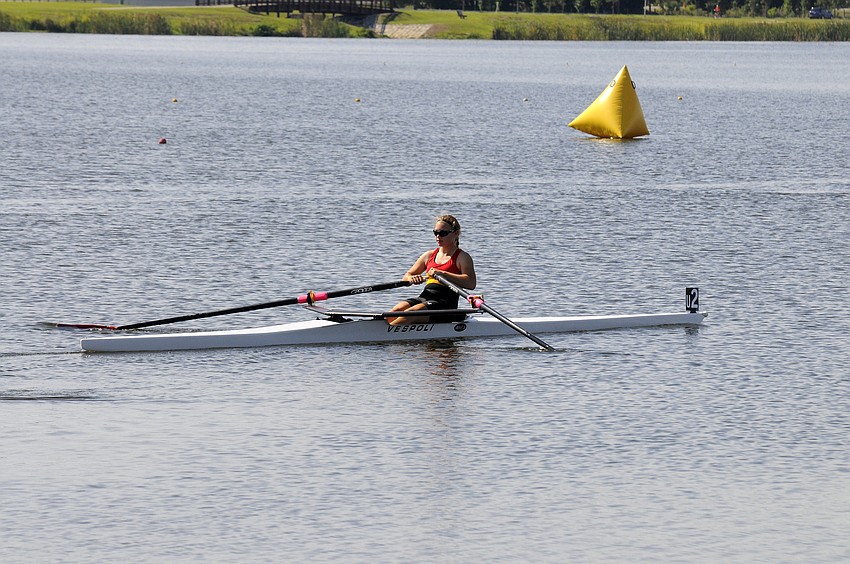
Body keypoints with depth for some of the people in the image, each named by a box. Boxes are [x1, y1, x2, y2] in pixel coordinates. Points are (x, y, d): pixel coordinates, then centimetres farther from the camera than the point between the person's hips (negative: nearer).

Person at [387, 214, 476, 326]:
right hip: (424, 297, 6)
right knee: (397, 310, -26)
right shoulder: (429, 255, 22)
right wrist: (412, 278, -2)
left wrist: (442, 274, -18)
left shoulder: (462, 257, 4)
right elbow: (406, 277, 25)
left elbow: (471, 283, -13)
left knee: (412, 312, -33)